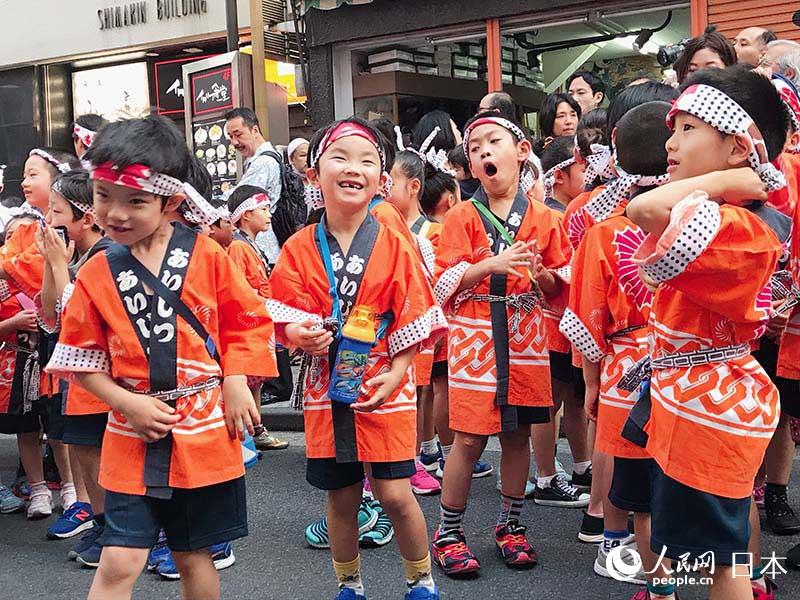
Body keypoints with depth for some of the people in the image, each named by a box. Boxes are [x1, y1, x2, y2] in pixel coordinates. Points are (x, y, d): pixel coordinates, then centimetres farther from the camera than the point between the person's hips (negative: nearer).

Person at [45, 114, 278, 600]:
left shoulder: (207, 255, -5)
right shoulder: (96, 273, -2)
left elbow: (247, 321, 1)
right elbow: (81, 358, 3)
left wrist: (237, 382, -9)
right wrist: (125, 402, -9)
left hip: (205, 432, 0)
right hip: (133, 437, 1)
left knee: (194, 556, 14)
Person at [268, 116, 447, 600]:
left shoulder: (394, 246, -4)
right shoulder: (300, 249, -1)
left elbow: (413, 322, -5)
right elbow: (285, 318, -1)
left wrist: (394, 375, -15)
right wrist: (303, 336, -23)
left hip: (385, 387, -2)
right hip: (327, 387, 2)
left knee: (395, 494, 0)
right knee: (341, 497, 12)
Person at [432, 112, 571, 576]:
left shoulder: (543, 219, 5)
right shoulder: (464, 216, -1)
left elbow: (560, 288, 10)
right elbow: (445, 284, -7)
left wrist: (541, 273, -11)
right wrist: (491, 265, -20)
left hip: (525, 337, 3)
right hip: (475, 336, -3)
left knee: (518, 434, 10)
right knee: (469, 438, -2)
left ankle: (511, 525, 27)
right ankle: (449, 532, 13)